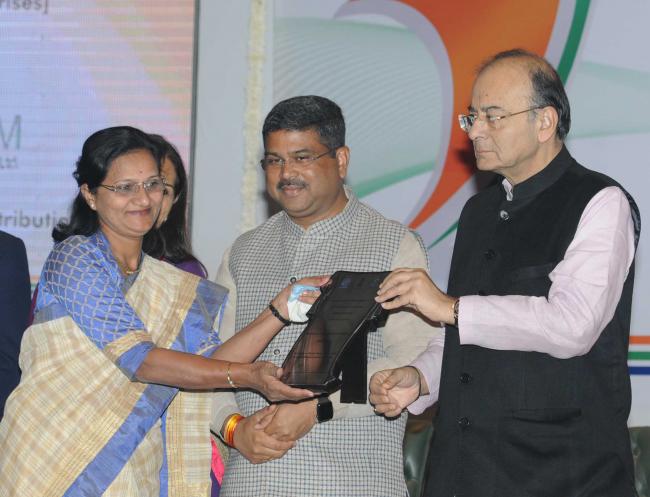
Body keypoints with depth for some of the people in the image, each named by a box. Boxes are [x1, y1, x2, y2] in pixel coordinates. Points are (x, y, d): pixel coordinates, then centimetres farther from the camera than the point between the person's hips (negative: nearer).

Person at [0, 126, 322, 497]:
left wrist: (280, 311, -12)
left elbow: (207, 363, -1)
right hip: (60, 465, -5)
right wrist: (249, 376, -21)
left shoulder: (176, 287, 14)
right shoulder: (74, 257, -8)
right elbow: (137, 359, -17)